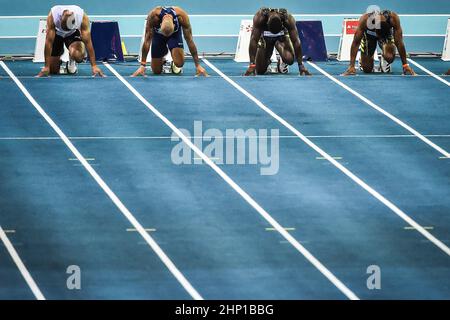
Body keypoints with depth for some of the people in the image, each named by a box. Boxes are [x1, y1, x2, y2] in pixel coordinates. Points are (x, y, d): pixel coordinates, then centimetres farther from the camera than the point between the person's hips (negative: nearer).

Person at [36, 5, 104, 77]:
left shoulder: (83, 17, -36)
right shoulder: (52, 16, -38)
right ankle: (58, 60, 30)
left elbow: (88, 42, -30)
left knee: (78, 56, -32)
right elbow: (49, 41, -33)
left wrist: (94, 66, -33)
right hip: (57, 33, 0)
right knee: (53, 70, -5)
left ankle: (72, 61, 5)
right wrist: (46, 67, -34)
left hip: (73, 33, 0)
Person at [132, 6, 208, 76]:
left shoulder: (182, 16, -38)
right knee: (156, 71, -4)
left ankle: (174, 64, 11)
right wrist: (142, 65, -33)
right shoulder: (153, 16, -40)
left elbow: (189, 41, -28)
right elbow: (147, 41, -32)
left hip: (175, 34, 0)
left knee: (179, 63, -25)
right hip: (158, 35, 0)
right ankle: (162, 60, 29)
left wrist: (198, 65, -25)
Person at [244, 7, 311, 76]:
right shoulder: (260, 17, -38)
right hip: (265, 37, 0)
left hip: (282, 36, 0)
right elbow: (254, 40, -36)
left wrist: (301, 65, -32)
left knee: (289, 59, -28)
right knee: (260, 71, -10)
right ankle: (267, 62, 25)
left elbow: (296, 41, -30)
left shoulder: (288, 18, -36)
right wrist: (252, 64, -42)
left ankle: (282, 61, 9)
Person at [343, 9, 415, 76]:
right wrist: (351, 66, -36)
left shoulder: (393, 18, -40)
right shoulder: (365, 20, -41)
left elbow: (399, 43, -32)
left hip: (387, 34, 0)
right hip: (369, 35, 0)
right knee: (367, 69, -3)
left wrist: (405, 65, -29)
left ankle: (384, 59, 9)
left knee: (389, 57, -28)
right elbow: (356, 43, -33)